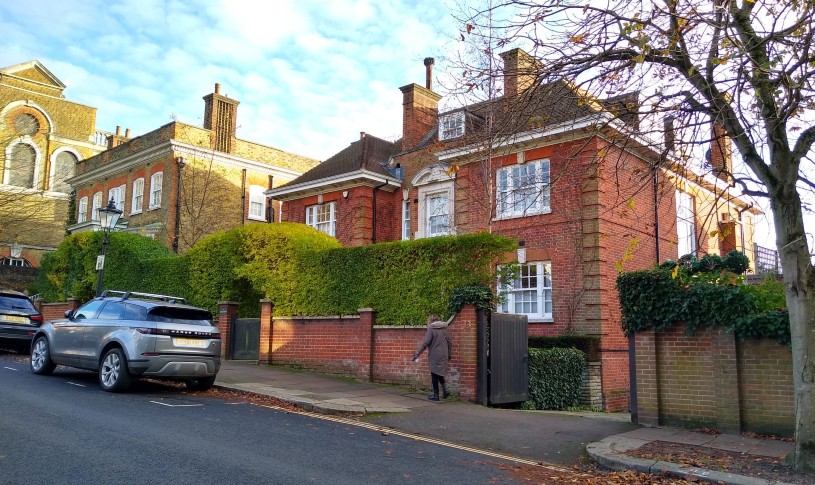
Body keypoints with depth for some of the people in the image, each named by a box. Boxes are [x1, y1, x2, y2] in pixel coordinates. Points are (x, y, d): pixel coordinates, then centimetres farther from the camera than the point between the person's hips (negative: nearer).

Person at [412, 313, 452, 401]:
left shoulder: (431, 329, -10)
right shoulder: (444, 329, 8)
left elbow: (425, 343, -16)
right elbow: (449, 343, 13)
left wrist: (417, 353, -13)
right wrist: (449, 354, 24)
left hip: (434, 356, -6)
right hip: (443, 356, 6)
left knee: (434, 375, 5)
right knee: (440, 373, 20)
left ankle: (436, 395, 9)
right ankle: (445, 389, 6)